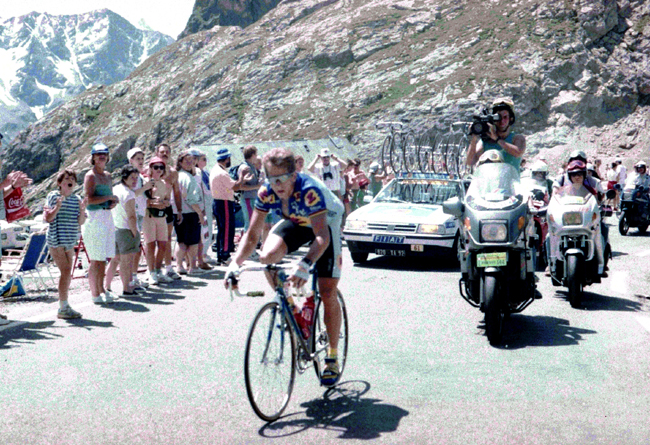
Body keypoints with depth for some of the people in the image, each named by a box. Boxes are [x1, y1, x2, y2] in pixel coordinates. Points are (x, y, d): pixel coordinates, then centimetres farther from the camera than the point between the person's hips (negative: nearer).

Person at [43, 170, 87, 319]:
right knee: (66, 270, -12)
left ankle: (64, 306, 15)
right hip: (56, 240, -6)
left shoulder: (77, 199, 8)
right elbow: (47, 218, -9)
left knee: (67, 273, 7)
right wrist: (58, 207, -23)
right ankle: (63, 308, -8)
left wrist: (82, 209, -12)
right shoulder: (53, 196, -5)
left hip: (70, 241, 6)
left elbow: (81, 222, 5)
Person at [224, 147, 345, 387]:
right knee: (268, 255, -27)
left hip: (326, 223, -4)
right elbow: (252, 234, -21)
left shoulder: (309, 191, -39)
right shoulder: (266, 192, -24)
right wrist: (235, 263, -38)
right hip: (295, 224, 4)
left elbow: (322, 237, -47)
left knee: (328, 293, -10)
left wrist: (304, 265, -63)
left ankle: (332, 357, 7)